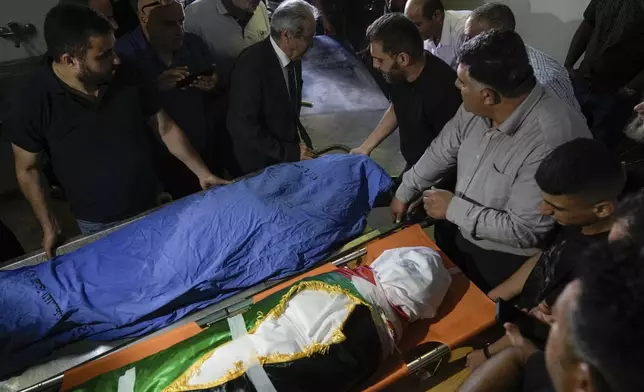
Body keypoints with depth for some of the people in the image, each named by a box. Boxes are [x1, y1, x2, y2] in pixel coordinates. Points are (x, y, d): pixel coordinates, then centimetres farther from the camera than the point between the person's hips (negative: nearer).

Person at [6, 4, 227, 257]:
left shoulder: (126, 77, -14)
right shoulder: (35, 103, -20)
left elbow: (166, 128, -4)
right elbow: (28, 170, -7)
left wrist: (202, 173, -6)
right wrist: (50, 227, -6)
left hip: (153, 207, 3)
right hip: (98, 225, -2)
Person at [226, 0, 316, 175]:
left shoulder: (293, 58, 0)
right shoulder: (251, 64, -23)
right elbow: (242, 125, -24)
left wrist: (300, 144, -1)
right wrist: (289, 152, -22)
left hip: (291, 154, 6)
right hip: (261, 163, -6)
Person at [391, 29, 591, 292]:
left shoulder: (551, 140, -32)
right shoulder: (476, 109, -10)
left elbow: (524, 231, -29)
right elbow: (442, 151, 8)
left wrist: (453, 208, -20)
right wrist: (404, 193, 14)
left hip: (504, 263, -6)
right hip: (458, 236, 6)